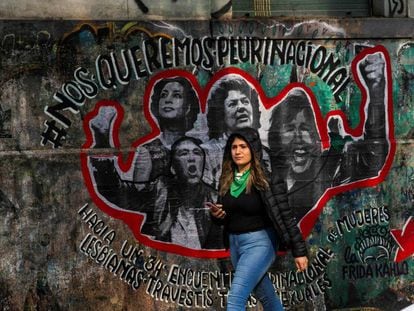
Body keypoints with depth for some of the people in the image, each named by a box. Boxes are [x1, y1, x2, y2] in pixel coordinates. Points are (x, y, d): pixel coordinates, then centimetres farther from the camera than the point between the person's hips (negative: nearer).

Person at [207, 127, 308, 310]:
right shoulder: (227, 180, 5)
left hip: (259, 242, -7)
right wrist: (217, 214, -7)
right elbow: (225, 216, 17)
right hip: (234, 243, 7)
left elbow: (284, 216, -13)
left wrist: (299, 251, -13)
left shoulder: (265, 178, -13)